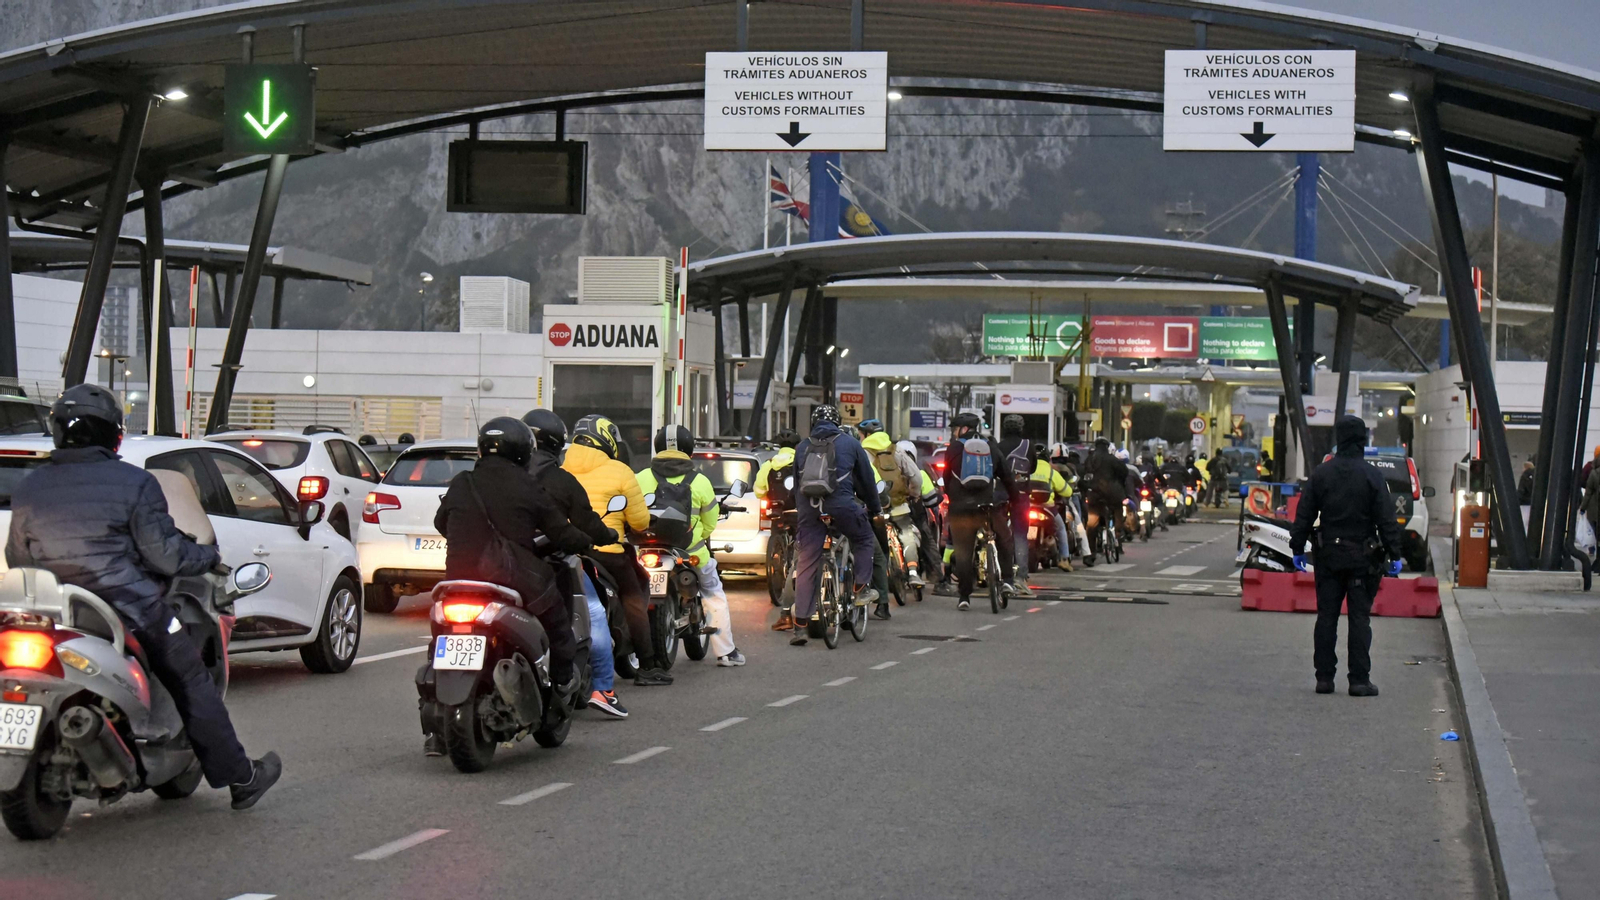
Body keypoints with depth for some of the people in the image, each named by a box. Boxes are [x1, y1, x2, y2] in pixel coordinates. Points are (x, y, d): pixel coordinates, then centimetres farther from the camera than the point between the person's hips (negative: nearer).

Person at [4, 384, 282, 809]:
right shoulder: (133, 483, -7)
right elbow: (165, 553, -8)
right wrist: (209, 556, 10)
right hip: (131, 611, -5)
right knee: (193, 685, 8)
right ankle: (239, 777, 12)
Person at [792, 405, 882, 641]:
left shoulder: (802, 447, 18)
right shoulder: (849, 443, 10)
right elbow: (867, 479, 16)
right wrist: (874, 508, 29)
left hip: (810, 509, 3)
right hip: (841, 504, -3)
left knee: (806, 567, 5)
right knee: (864, 539, 26)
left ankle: (800, 626, 1)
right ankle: (860, 590, 16)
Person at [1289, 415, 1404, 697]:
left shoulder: (1320, 474, 2)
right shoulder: (1372, 476, -6)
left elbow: (1304, 515, 4)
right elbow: (1386, 520, -7)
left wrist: (1297, 548, 11)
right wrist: (1394, 555, -3)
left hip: (1329, 555, 2)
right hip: (1362, 557, -2)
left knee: (1326, 617, 7)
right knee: (1360, 617, 0)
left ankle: (1324, 677, 7)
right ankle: (1360, 680, -1)